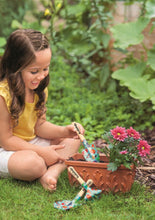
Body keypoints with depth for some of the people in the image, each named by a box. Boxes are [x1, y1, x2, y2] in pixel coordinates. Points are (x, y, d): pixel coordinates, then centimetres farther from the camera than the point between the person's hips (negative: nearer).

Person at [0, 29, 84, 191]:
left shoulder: (39, 88, -3)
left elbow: (39, 125, 5)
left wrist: (65, 130, -14)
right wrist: (41, 152, -23)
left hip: (30, 143, 8)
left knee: (73, 140, 1)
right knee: (33, 163, -37)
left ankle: (52, 172, -24)